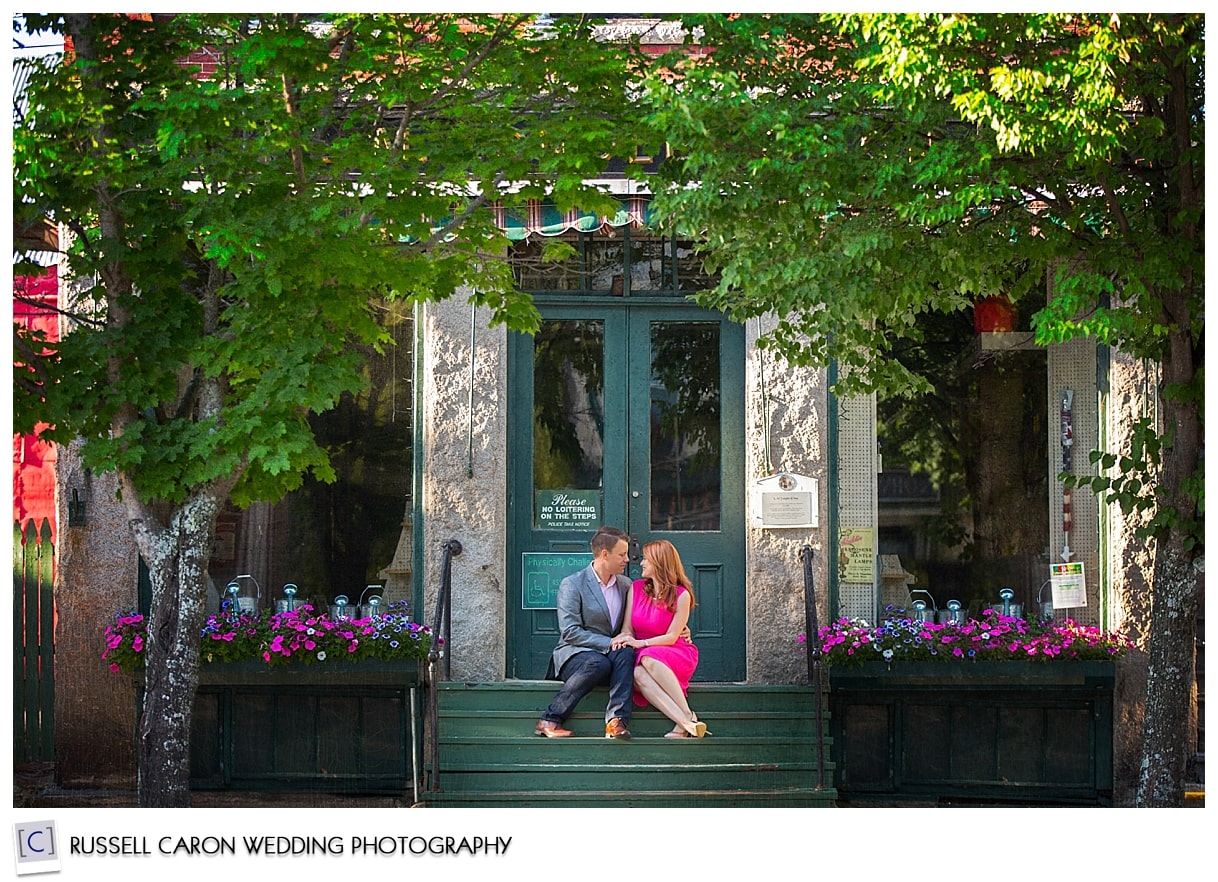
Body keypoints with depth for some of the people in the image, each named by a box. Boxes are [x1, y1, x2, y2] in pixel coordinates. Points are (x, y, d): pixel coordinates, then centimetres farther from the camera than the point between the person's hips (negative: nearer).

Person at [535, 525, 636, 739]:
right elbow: (570, 632, -12)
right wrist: (609, 643, -20)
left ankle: (616, 720, -38)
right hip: (574, 655, -4)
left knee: (626, 653, -30)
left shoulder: (625, 585, 14)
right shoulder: (572, 584, -5)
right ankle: (549, 721, -29)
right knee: (598, 663, -38)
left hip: (611, 653, 4)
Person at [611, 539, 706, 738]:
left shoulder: (681, 595, -3)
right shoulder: (636, 588, 10)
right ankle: (685, 723, -46)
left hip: (677, 654, -3)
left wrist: (640, 643, -18)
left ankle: (689, 717, -37)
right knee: (638, 675, -34)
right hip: (642, 656, 3)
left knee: (649, 660, -39)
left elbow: (671, 637, -7)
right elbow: (627, 629, 11)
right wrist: (624, 638, -13)